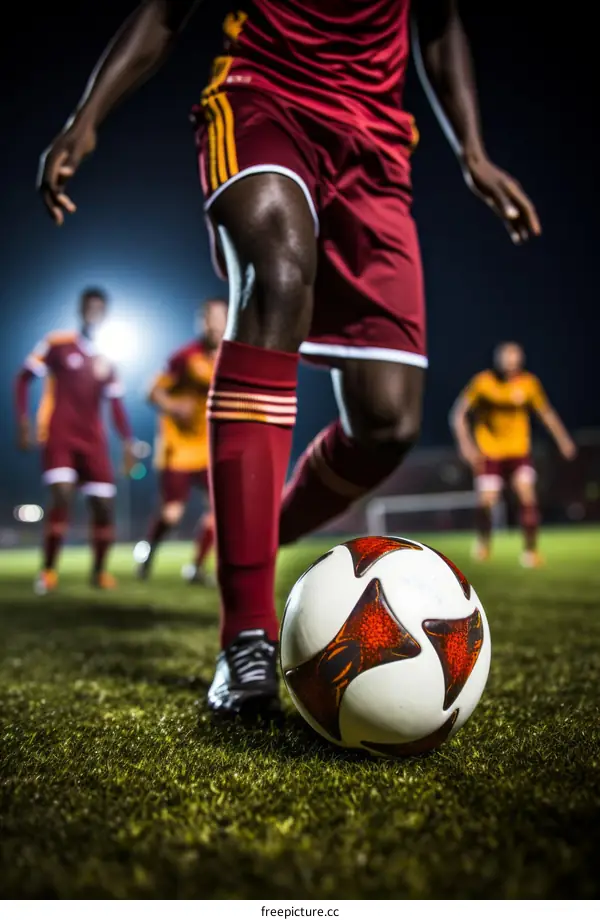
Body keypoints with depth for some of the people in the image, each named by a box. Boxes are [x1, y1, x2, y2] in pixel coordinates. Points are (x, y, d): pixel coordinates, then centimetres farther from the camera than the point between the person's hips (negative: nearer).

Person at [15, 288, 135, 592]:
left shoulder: (106, 362, 11)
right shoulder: (57, 344, 0)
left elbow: (116, 405, 11)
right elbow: (24, 378, -1)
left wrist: (127, 443, -1)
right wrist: (23, 422, -10)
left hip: (92, 441, 4)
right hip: (58, 436, -4)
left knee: (104, 506, 0)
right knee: (62, 497, -20)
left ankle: (99, 570, 19)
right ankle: (48, 570, -5)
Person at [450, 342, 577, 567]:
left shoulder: (529, 383, -5)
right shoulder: (483, 382, -12)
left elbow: (546, 413, 9)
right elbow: (459, 414, -10)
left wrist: (563, 440, 7)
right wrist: (465, 443, -20)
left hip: (519, 451, 2)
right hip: (488, 453, -1)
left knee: (527, 495, -16)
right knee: (486, 501, -9)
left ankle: (530, 550, -3)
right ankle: (483, 539, 23)